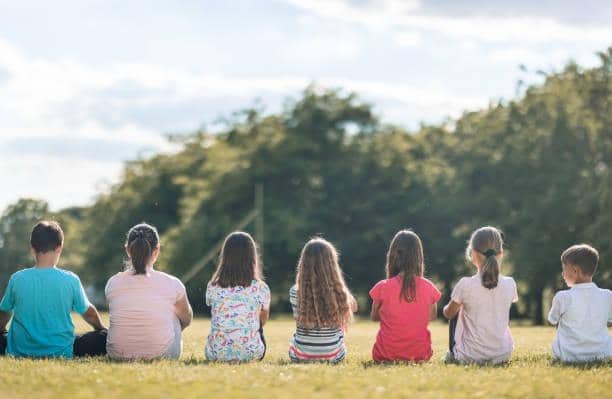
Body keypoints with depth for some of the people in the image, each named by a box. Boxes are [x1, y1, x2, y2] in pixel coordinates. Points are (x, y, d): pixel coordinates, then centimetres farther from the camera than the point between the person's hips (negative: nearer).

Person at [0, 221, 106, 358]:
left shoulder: (17, 279, -6)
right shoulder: (70, 280, -9)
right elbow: (88, 313, 8)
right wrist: (103, 330, 31)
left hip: (19, 352, 2)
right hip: (61, 353, -2)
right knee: (103, 336, 19)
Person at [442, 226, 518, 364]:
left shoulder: (465, 285, -17)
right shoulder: (509, 284, -7)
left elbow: (448, 314, 0)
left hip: (471, 356, -3)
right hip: (503, 355, 3)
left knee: (456, 314, 22)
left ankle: (453, 354, 31)